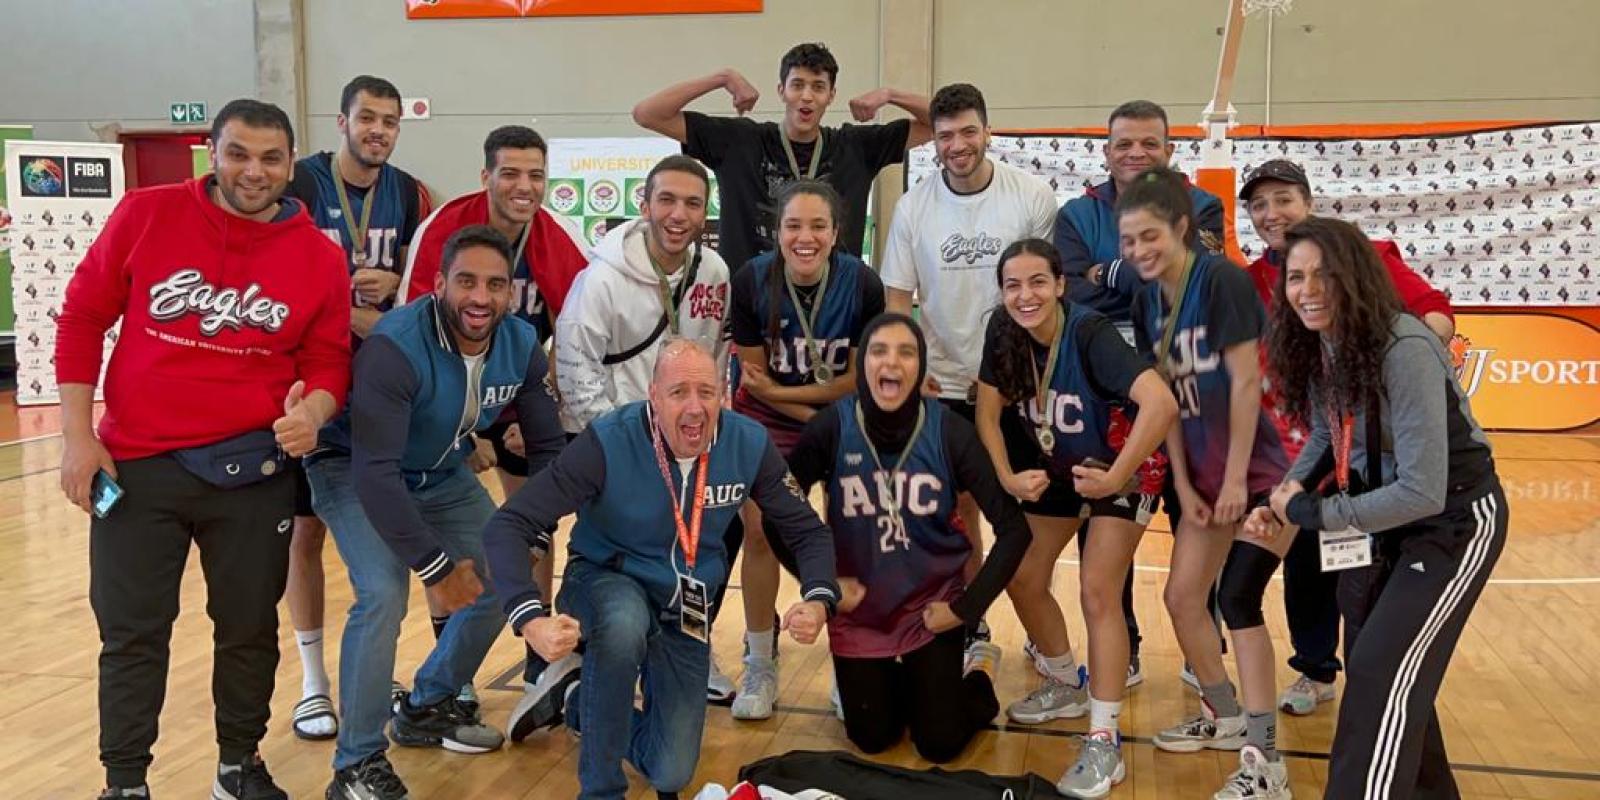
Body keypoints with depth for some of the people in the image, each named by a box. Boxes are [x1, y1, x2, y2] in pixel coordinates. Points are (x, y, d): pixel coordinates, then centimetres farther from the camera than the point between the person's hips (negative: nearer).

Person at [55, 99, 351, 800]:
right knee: (132, 632, 8)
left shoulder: (320, 256, -2)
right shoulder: (145, 215, -4)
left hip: (253, 471, 1)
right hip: (135, 466, -1)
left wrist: (312, 412, -18)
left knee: (250, 629, 12)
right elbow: (82, 318, 1)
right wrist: (78, 436, -2)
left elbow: (328, 362, 5)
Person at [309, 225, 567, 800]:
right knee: (384, 595, -26)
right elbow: (376, 472, -36)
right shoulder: (394, 347, -33)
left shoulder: (522, 346, -14)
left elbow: (548, 447, -6)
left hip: (441, 476, 7)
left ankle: (427, 708, 27)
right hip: (354, 472, -6)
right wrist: (436, 566, -34)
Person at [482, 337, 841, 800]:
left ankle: (577, 700, 33)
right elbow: (508, 526, -29)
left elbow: (808, 531, -5)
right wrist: (531, 619, -45)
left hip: (685, 608, 4)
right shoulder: (607, 443, -27)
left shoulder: (749, 445, -18)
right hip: (604, 583, -3)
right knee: (625, 624, -41)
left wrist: (817, 600, -26)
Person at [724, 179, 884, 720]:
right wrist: (815, 417, -16)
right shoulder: (752, 280, -20)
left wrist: (783, 391, -18)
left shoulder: (862, 284, -21)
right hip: (768, 421, 1)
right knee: (760, 534, -3)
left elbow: (860, 378, -13)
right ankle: (760, 667, 15)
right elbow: (753, 376, -11)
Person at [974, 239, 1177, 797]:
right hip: (1055, 466, 6)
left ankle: (1104, 742, -6)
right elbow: (988, 413, -7)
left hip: (1120, 468, -6)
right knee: (1021, 579, 7)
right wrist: (1008, 478, -21)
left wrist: (1115, 478, -36)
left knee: (1098, 590, -14)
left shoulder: (1089, 333, -30)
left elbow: (1162, 403, -42)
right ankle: (1068, 686, 32)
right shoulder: (1003, 332, -14)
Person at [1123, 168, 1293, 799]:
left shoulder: (1221, 280, -17)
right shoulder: (1148, 301, 4)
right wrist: (1184, 486, 3)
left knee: (1237, 598, -15)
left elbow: (1245, 381, -18)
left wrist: (1236, 478, -16)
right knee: (1181, 596, 9)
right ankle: (1225, 716, 31)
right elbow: (1167, 398, 6)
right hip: (1205, 474, 8)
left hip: (1263, 469, -8)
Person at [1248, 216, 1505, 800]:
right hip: (1390, 514, 8)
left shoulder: (1404, 349, -29)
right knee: (1377, 661, 18)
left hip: (1454, 518, -8)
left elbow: (1422, 493, -31)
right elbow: (1327, 439, 9)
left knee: (1381, 673, -11)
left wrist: (1315, 513, -23)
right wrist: (1286, 495, -10)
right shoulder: (1320, 346, -6)